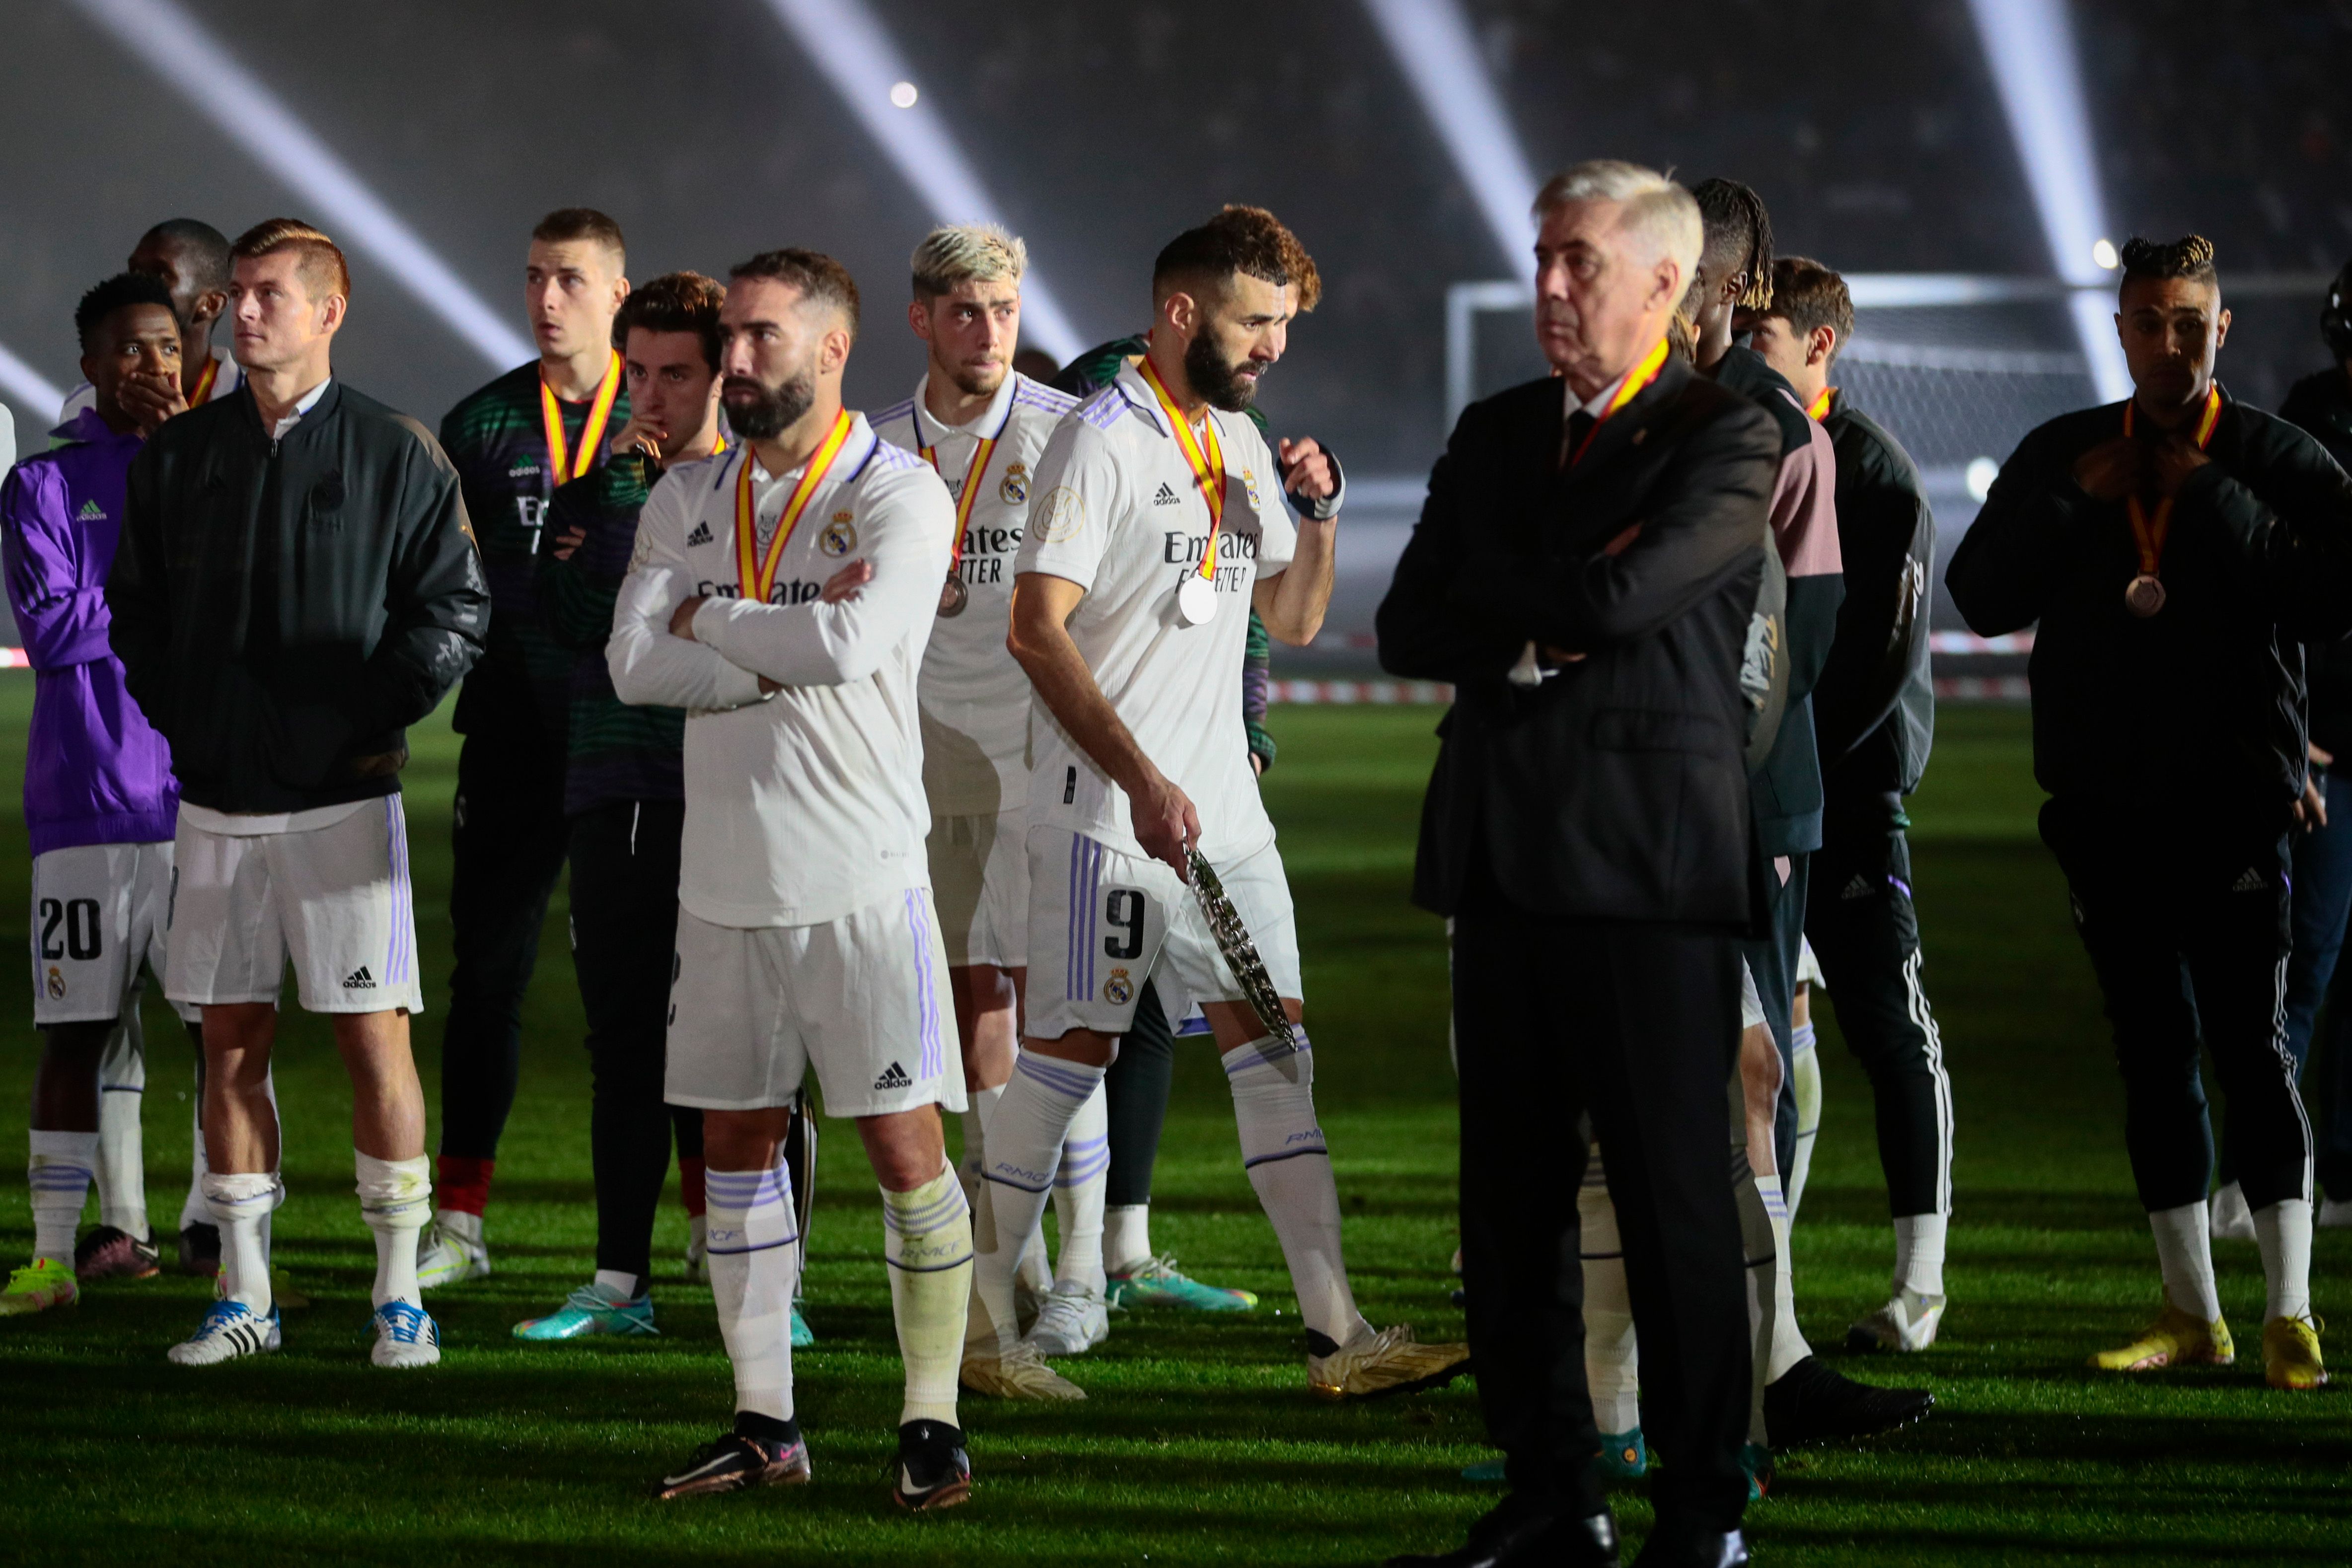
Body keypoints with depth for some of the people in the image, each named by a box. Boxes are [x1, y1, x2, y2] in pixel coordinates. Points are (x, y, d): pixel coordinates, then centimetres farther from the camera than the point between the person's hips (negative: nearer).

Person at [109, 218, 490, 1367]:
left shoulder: (395, 456, -1)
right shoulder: (177, 457, 8)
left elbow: (456, 607, -2)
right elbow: (133, 611, 14)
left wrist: (373, 711, -10)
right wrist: (176, 716, 2)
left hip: (342, 797, -3)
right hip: (216, 800, 4)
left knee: (374, 1037, -4)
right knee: (231, 1044, 6)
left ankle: (400, 1294, 3)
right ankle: (243, 1295, 12)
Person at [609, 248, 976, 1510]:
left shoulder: (899, 496, -6)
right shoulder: (688, 499, 10)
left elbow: (852, 646, -22)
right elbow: (635, 665, -3)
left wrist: (710, 621, -8)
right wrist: (788, 651, -13)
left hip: (859, 876, -5)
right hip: (725, 873, 5)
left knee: (903, 1143, -4)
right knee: (736, 1144, 8)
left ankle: (932, 1421, 3)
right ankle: (764, 1423, 17)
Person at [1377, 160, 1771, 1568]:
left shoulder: (1728, 437, -3)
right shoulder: (1496, 432, 16)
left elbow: (1621, 596, -18)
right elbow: (1410, 631, 11)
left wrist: (1493, 592, -1)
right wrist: (1532, 641, -5)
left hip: (1652, 861, -6)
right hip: (1504, 855, 6)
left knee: (1676, 1198, -3)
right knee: (1512, 1197, 7)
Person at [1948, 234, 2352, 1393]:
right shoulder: (2061, 456, 12)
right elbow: (1981, 596, 5)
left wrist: (2214, 499, -16)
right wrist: (2074, 504, -7)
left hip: (2234, 804, -4)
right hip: (2107, 805, 4)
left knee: (2250, 1043, -10)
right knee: (2152, 1049, 8)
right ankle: (2190, 1309, 15)